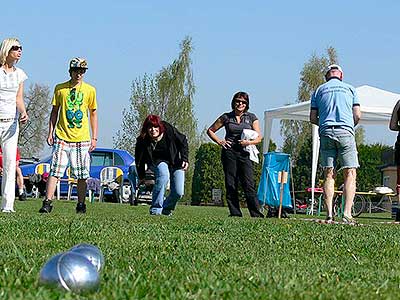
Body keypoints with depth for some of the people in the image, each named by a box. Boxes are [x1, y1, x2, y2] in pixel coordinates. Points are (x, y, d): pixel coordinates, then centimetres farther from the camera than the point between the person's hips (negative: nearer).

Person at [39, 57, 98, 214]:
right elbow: (54, 112, 12)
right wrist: (50, 133, 5)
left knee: (82, 175, 3)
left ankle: (81, 204, 15)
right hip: (62, 137, -1)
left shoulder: (90, 90, 6)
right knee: (55, 171, -8)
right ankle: (47, 202, -9)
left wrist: (94, 138, 7)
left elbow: (93, 114, 12)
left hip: (82, 139, 1)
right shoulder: (60, 88, 6)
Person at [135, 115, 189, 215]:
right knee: (164, 175, -37)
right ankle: (155, 209, -30)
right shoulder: (142, 141, -21)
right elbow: (139, 160, -6)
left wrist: (185, 159, -11)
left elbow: (183, 142, -5)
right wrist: (141, 177, -2)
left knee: (178, 192, -12)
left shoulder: (169, 130, -22)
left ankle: (166, 208, 22)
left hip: (175, 162, 2)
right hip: (157, 162, -2)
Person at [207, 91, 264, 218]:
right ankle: (235, 213, 5)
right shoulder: (226, 117, 10)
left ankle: (256, 214, -10)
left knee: (249, 185, -10)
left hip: (245, 154, -1)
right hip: (229, 153, 1)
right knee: (231, 185, 0)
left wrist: (249, 142, -14)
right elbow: (210, 130, 18)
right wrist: (219, 141, 2)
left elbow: (259, 137, 6)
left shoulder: (251, 117, 10)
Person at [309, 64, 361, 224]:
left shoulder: (319, 90, 14)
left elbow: (313, 118, 9)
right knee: (350, 174, -2)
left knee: (328, 175, 4)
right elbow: (357, 116, 6)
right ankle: (347, 214, -15)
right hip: (345, 132, -2)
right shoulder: (350, 89, 12)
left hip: (326, 133, 2)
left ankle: (329, 215, -5)